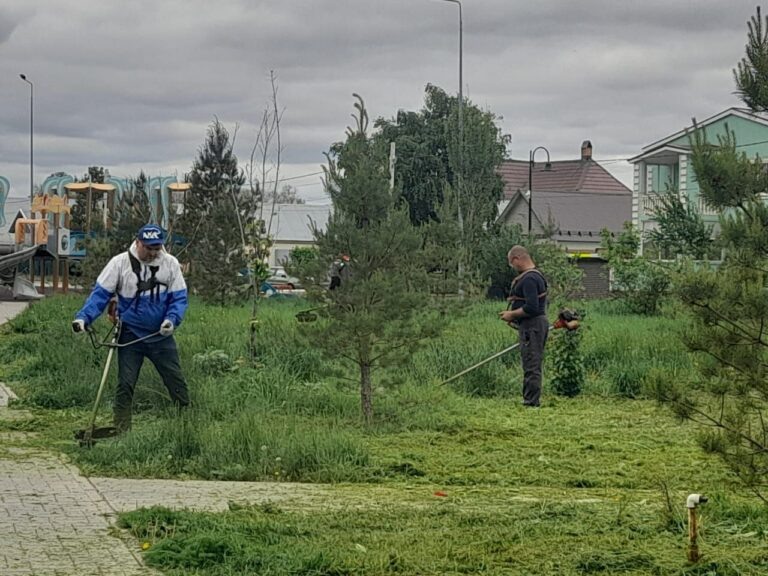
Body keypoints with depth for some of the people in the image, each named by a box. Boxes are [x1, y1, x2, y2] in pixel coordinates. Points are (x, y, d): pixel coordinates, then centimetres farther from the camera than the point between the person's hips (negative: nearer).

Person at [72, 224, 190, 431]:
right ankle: (121, 432, 6)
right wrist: (83, 317, -20)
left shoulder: (170, 264, -3)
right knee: (125, 385, 0)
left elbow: (179, 297, -1)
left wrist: (172, 319, -20)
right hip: (130, 335, -1)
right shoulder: (120, 263, -8)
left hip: (161, 335, 1)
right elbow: (100, 294, -6)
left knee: (177, 382, 4)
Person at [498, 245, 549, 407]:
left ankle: (531, 401, -7)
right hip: (539, 322, 11)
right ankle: (532, 400, 18)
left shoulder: (529, 279, -18)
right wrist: (514, 315, 16)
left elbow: (531, 308, -25)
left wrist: (512, 314, -13)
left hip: (531, 326, -11)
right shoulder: (536, 275, 17)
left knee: (531, 366, -8)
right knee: (533, 366, 14)